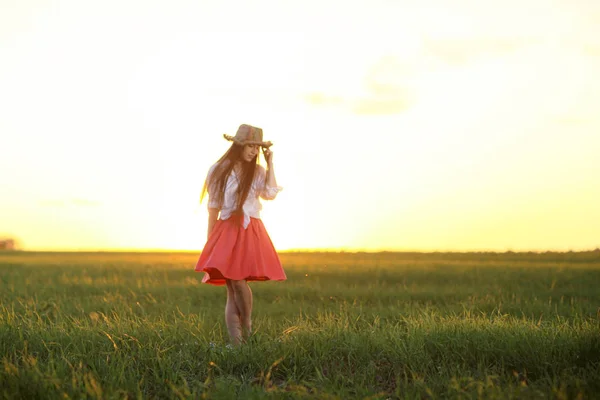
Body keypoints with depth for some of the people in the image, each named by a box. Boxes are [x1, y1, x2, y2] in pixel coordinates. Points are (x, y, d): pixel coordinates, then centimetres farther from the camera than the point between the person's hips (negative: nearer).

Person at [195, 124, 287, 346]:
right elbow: (213, 207, 9)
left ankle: (248, 331, 4)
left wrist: (270, 163, -3)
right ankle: (236, 344, -7)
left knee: (238, 282, -17)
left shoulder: (258, 171, 11)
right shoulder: (219, 170, 7)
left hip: (251, 233, 0)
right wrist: (209, 242, 6)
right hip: (226, 231, 0)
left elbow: (270, 194, -8)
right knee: (232, 288, -8)